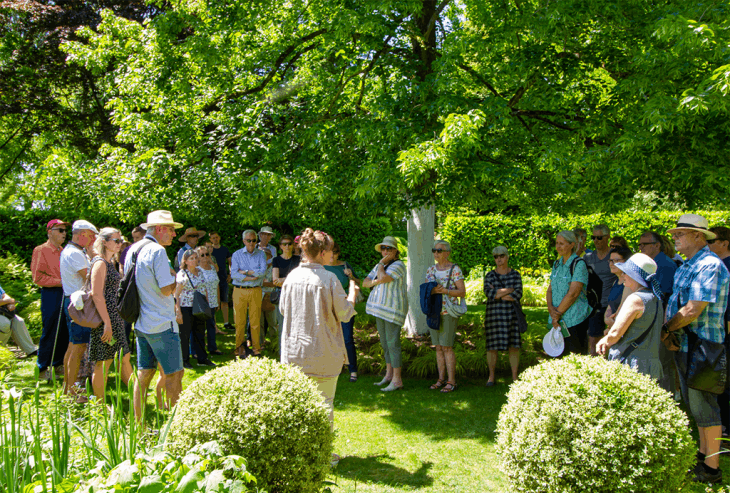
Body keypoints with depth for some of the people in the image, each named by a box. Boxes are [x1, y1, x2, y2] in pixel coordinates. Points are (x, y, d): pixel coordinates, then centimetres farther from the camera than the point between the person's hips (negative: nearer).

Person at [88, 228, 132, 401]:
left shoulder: (108, 263, 16)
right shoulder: (100, 263, -13)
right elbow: (97, 295, -21)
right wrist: (107, 323, -24)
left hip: (115, 317, 10)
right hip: (105, 317, -10)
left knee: (124, 358, 14)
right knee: (103, 363, -2)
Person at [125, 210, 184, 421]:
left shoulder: (133, 250, 12)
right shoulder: (157, 251, -16)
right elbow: (167, 289, -20)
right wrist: (175, 276, 0)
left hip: (140, 323, 9)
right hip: (161, 324, -9)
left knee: (144, 373, 13)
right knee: (174, 374, 0)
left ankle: (138, 421, 19)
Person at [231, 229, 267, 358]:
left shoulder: (261, 254, 9)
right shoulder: (237, 255, 6)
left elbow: (263, 271, -7)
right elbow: (233, 274, -7)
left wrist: (245, 272, -9)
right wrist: (251, 278, -11)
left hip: (255, 291, 1)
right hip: (240, 291, 0)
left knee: (256, 321, 1)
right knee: (239, 321, -1)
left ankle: (256, 348, 10)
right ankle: (240, 349, 9)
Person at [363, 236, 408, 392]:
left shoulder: (398, 265, -11)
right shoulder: (379, 267, 14)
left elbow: (383, 278, -25)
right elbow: (365, 283, 9)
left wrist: (381, 263, -8)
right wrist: (377, 282, -11)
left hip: (393, 309, -9)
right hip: (380, 308, 9)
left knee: (393, 343, -7)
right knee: (385, 342, 14)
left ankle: (397, 380, -2)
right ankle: (389, 375, 25)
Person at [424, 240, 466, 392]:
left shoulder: (455, 270, -8)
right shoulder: (430, 270, 9)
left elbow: (463, 292, -11)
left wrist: (444, 291, -23)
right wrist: (430, 291, -13)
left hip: (448, 313, -6)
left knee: (447, 347, -6)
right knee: (438, 347, 9)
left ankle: (451, 381, 4)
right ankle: (441, 379, 18)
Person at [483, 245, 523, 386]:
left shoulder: (515, 275, 3)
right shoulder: (489, 275, 2)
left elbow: (518, 294, -11)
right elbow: (488, 292, -15)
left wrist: (498, 294, -13)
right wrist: (509, 290, -13)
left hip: (512, 314, 1)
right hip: (494, 315, 0)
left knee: (514, 345, 1)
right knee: (492, 346, 1)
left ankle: (514, 377, 11)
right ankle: (491, 376, 13)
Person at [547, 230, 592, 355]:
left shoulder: (579, 264, -10)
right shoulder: (557, 264, 13)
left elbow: (573, 293, -16)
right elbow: (550, 289, 11)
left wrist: (558, 313, -12)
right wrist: (551, 308, -7)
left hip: (575, 320, -6)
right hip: (557, 320, 6)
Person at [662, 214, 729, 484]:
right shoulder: (685, 267, 14)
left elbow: (692, 311, -23)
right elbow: (673, 302, 16)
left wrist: (664, 328, -11)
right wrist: (667, 328, 0)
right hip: (683, 344, 10)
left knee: (703, 405, -1)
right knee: (694, 403, 19)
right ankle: (703, 453, 34)